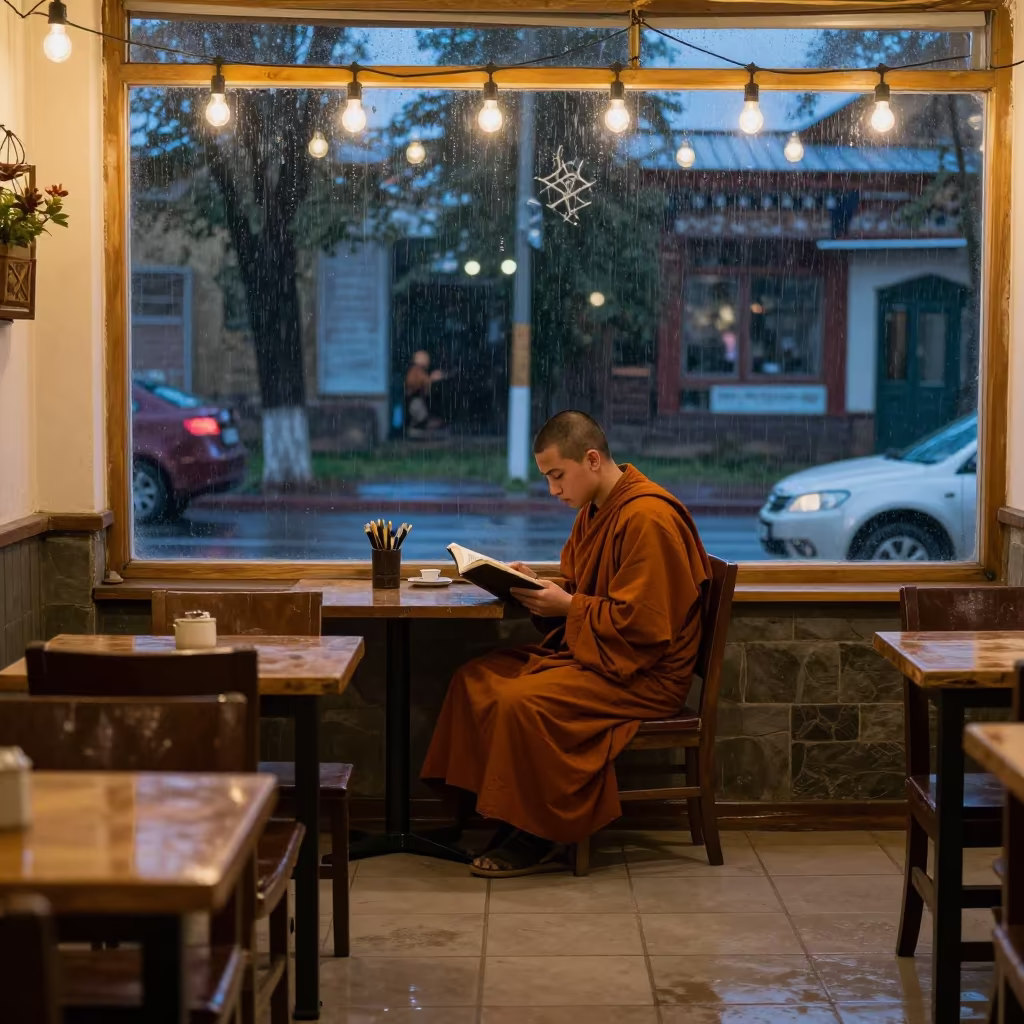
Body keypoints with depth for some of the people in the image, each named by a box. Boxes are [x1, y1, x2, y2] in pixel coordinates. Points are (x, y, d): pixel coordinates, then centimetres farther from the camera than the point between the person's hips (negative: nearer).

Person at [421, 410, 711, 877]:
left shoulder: (647, 519, -20)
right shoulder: (595, 510, 11)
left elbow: (642, 623, -24)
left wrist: (567, 606, -19)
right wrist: (536, 586, 0)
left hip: (641, 673, -10)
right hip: (590, 653, 10)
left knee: (522, 701, -27)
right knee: (475, 679, -1)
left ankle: (538, 839, -12)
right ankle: (509, 818, -1)